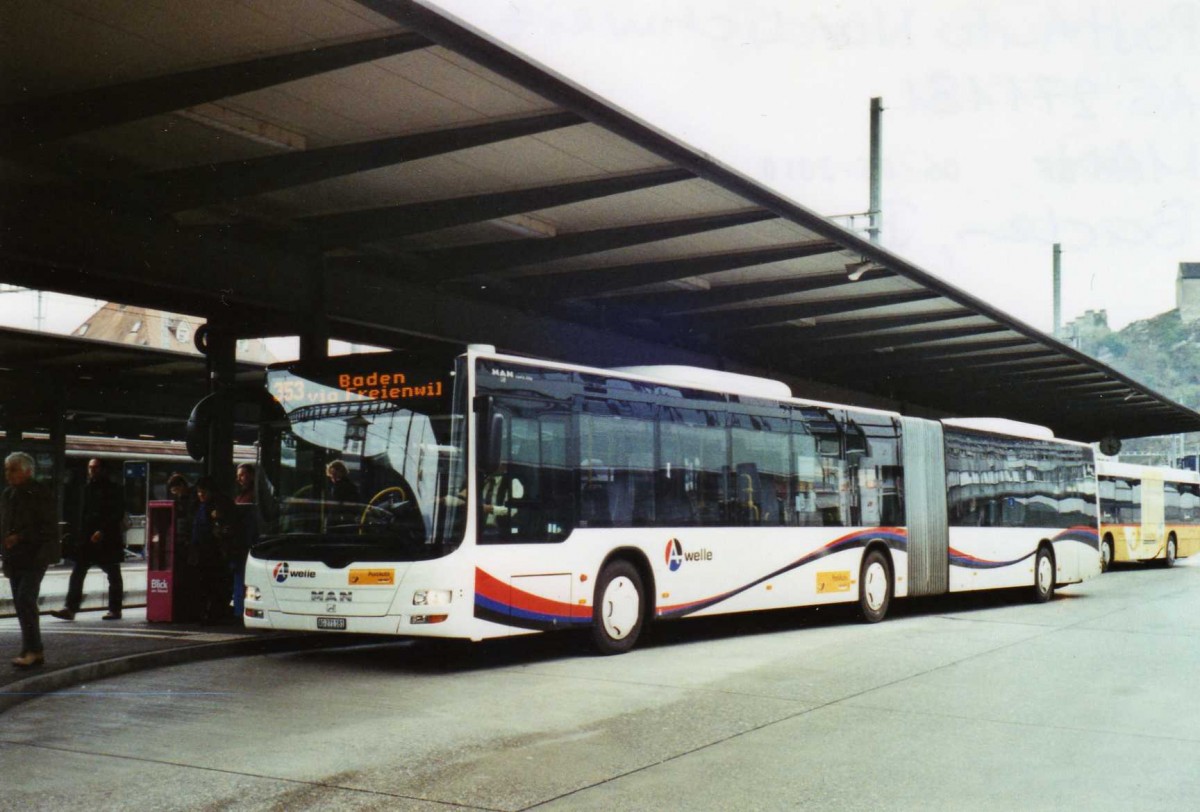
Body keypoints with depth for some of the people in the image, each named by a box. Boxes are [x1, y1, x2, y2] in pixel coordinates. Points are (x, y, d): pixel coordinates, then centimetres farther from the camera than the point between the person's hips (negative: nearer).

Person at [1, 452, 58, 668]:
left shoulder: (39, 493, -8)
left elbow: (47, 527, -13)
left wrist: (20, 537, -21)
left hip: (34, 557, -8)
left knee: (25, 600, -15)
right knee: (21, 603, 8)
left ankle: (32, 650, -12)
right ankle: (35, 651, 14)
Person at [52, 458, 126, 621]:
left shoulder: (111, 489, -5)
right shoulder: (87, 487, 13)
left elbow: (118, 514, -11)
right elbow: (83, 514, 18)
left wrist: (103, 531, -18)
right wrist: (81, 534, 7)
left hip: (108, 540, -6)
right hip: (87, 539, 6)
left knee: (113, 576, 4)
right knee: (77, 573, -1)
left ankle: (115, 609, 11)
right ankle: (70, 608, -2)